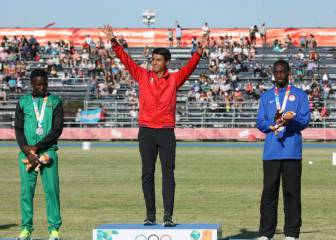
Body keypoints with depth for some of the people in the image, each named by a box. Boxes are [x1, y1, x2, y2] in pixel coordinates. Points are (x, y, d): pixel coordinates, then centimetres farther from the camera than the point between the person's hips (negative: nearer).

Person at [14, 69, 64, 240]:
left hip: (48, 151, -1)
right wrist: (28, 153, -8)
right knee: (26, 190, -2)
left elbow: (57, 129, -1)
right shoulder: (23, 102, 10)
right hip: (27, 151, 1)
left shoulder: (55, 102, 6)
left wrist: (36, 147, -10)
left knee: (51, 189, -7)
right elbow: (18, 130, 5)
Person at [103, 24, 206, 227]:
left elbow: (189, 67, -8)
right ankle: (150, 215, 8)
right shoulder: (143, 76, 7)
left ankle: (168, 216, -4)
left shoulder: (174, 79, 4)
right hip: (146, 131, 1)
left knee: (168, 174, -4)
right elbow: (126, 60, 2)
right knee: (147, 174, 3)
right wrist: (114, 43, -7)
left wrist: (199, 52, -23)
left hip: (167, 132, -1)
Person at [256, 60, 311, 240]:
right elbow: (260, 122, 10)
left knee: (292, 191, -2)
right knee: (269, 191, 0)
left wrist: (292, 119, -20)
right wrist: (272, 123, -10)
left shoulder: (299, 95, 10)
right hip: (271, 150, 2)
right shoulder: (266, 96, 17)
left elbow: (305, 120, 0)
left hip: (292, 150, -2)